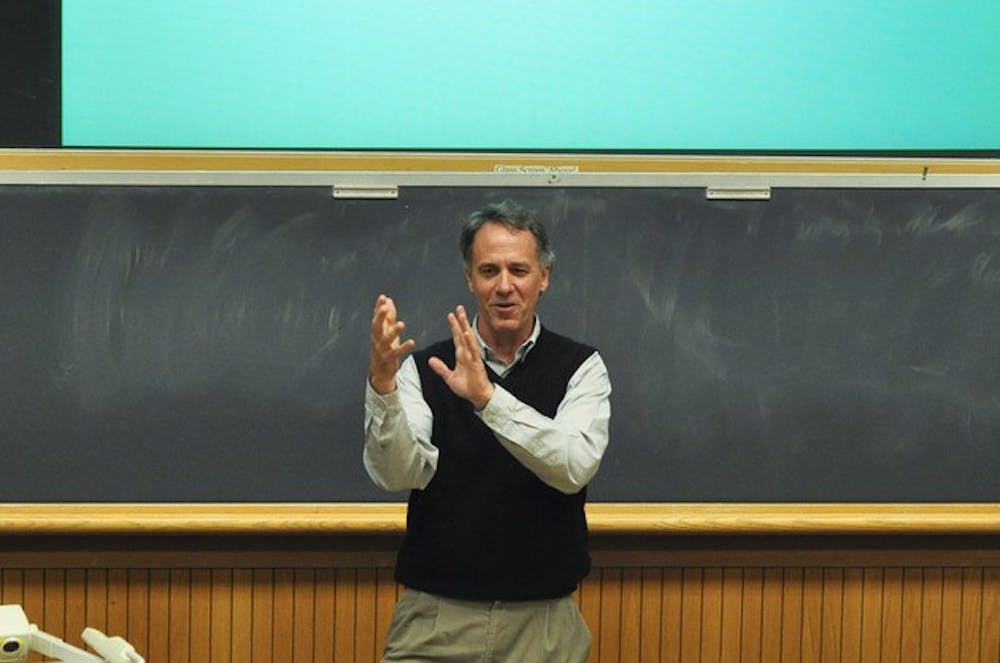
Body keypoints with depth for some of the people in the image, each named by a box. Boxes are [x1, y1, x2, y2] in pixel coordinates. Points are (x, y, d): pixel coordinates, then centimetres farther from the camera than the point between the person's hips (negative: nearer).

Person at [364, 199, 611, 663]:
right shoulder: (425, 369, 1)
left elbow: (574, 467, -18)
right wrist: (382, 385, -31)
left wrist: (486, 397, -31)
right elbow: (397, 474, -14)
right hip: (436, 619, 0)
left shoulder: (580, 368, 0)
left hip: (542, 623, 0)